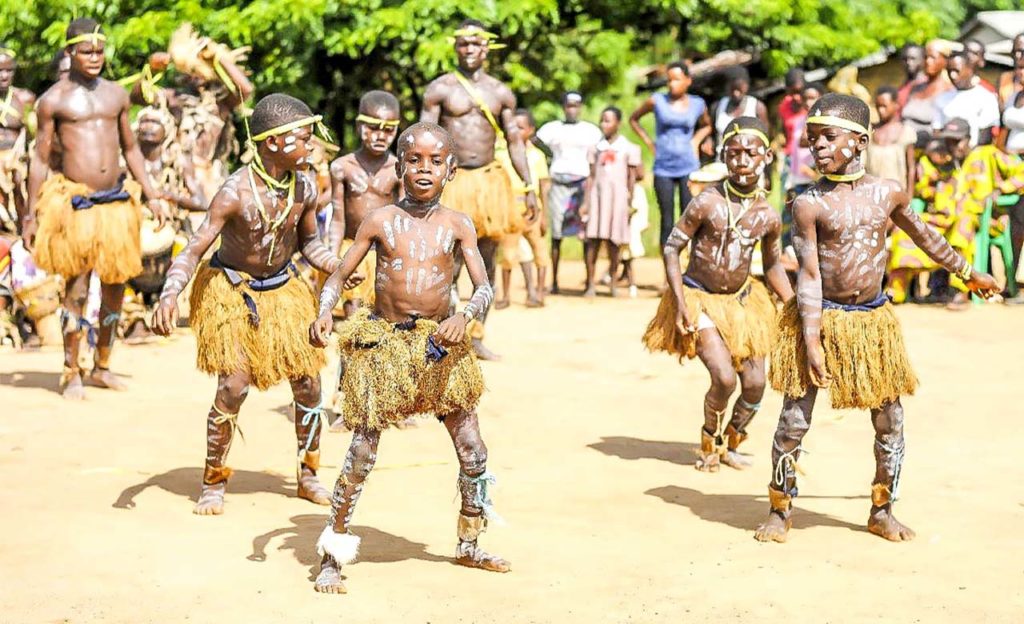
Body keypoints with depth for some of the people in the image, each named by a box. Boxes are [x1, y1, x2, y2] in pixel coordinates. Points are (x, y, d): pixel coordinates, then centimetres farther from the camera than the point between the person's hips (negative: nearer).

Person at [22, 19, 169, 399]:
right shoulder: (54, 100, -2)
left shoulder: (116, 95, 11)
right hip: (74, 205, -5)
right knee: (77, 290, -4)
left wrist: (152, 196, 13)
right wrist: (30, 215, -2)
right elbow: (40, 159, 0)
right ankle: (71, 375, 7)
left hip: (116, 201, 5)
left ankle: (102, 367, 23)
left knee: (115, 287, 9)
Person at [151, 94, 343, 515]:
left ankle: (307, 476, 23)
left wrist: (336, 266, -13)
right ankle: (213, 483, 7)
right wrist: (170, 295, -43)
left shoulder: (304, 187, -10)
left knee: (308, 381, 3)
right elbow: (195, 249, -28)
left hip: (283, 288, 5)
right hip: (232, 290, -5)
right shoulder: (236, 191, -26)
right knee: (233, 386, -12)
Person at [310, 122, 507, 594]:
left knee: (473, 451, 7)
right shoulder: (381, 220, -2)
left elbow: (485, 288, -5)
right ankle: (332, 557, 7)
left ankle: (468, 545, 29)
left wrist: (464, 315, -25)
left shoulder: (458, 225, 0)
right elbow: (339, 276, 3)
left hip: (439, 344, 2)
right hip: (383, 343, -2)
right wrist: (324, 313, -16)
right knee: (362, 454, -4)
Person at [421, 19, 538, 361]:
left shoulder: (501, 93, 11)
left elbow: (515, 141, 12)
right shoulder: (440, 88, 1)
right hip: (451, 179, -3)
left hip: (490, 180, 4)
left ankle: (477, 337, 15)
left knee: (486, 265, 7)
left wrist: (529, 187, 5)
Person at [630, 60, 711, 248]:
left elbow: (706, 126, 25)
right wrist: (649, 143, 5)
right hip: (663, 168, 0)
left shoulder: (698, 104, 4)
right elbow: (633, 119, 14)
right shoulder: (657, 101, 0)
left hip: (688, 168, 0)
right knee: (667, 222, 2)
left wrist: (694, 141, 8)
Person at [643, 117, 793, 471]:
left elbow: (772, 266, 11)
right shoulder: (706, 203, -17)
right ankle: (710, 444, 11)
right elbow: (672, 247, -10)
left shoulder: (768, 217, -5)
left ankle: (731, 444, 27)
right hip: (699, 299, -4)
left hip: (742, 302, 4)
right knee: (724, 378, -17)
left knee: (755, 384, 0)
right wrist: (680, 302, -17)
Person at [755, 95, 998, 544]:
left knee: (890, 422, 8)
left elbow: (923, 235, 19)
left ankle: (882, 511, 24)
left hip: (873, 320, 4)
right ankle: (780, 510, 12)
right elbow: (809, 274, -12)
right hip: (821, 318, -3)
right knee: (794, 420, -3)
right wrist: (812, 342, -17)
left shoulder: (888, 194, 1)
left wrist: (968, 272, 29)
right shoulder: (810, 204, -10)